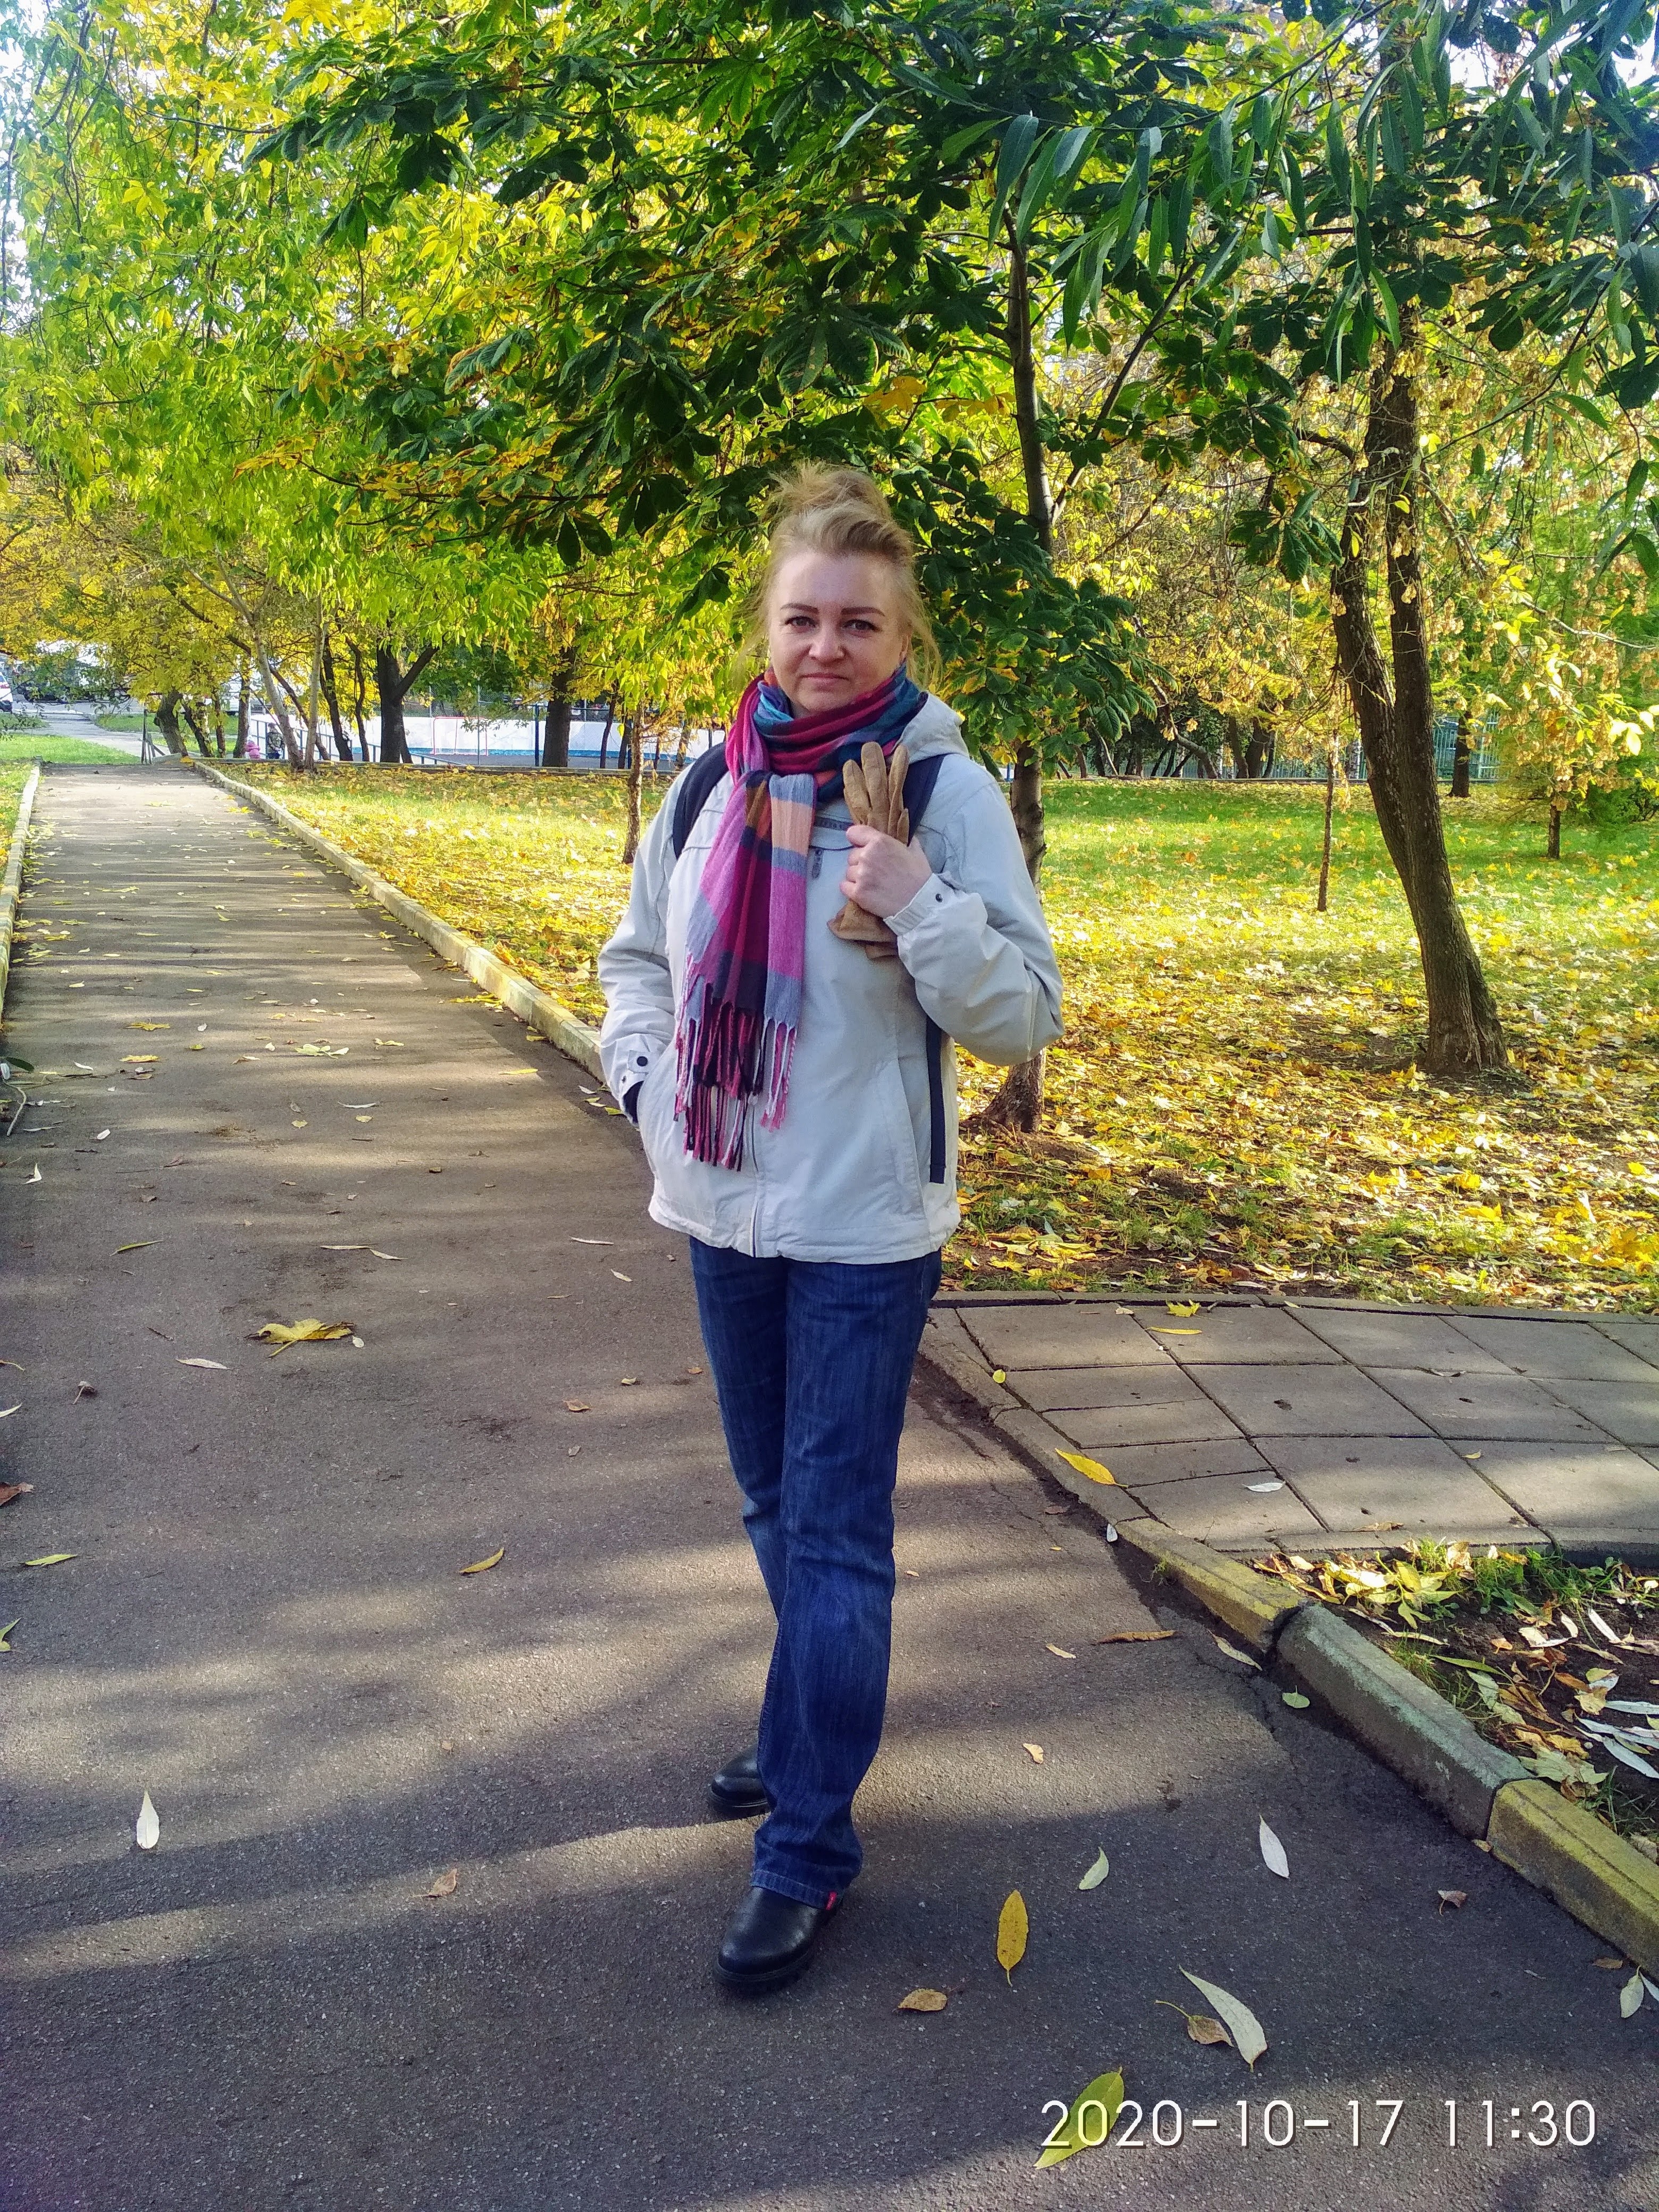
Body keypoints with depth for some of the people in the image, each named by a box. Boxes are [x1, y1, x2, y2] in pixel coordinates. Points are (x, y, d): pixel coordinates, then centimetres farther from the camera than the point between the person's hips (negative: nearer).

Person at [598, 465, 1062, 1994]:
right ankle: (818, 1730, 43)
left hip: (864, 1230, -6)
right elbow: (639, 955, 16)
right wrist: (647, 1080, 1)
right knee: (778, 1508, 21)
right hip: (723, 1211, 6)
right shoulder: (714, 788, 2)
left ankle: (810, 1847, 14)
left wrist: (917, 902, -27)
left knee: (836, 1535, 1)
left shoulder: (949, 793, -12)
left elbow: (1024, 1018, -14)